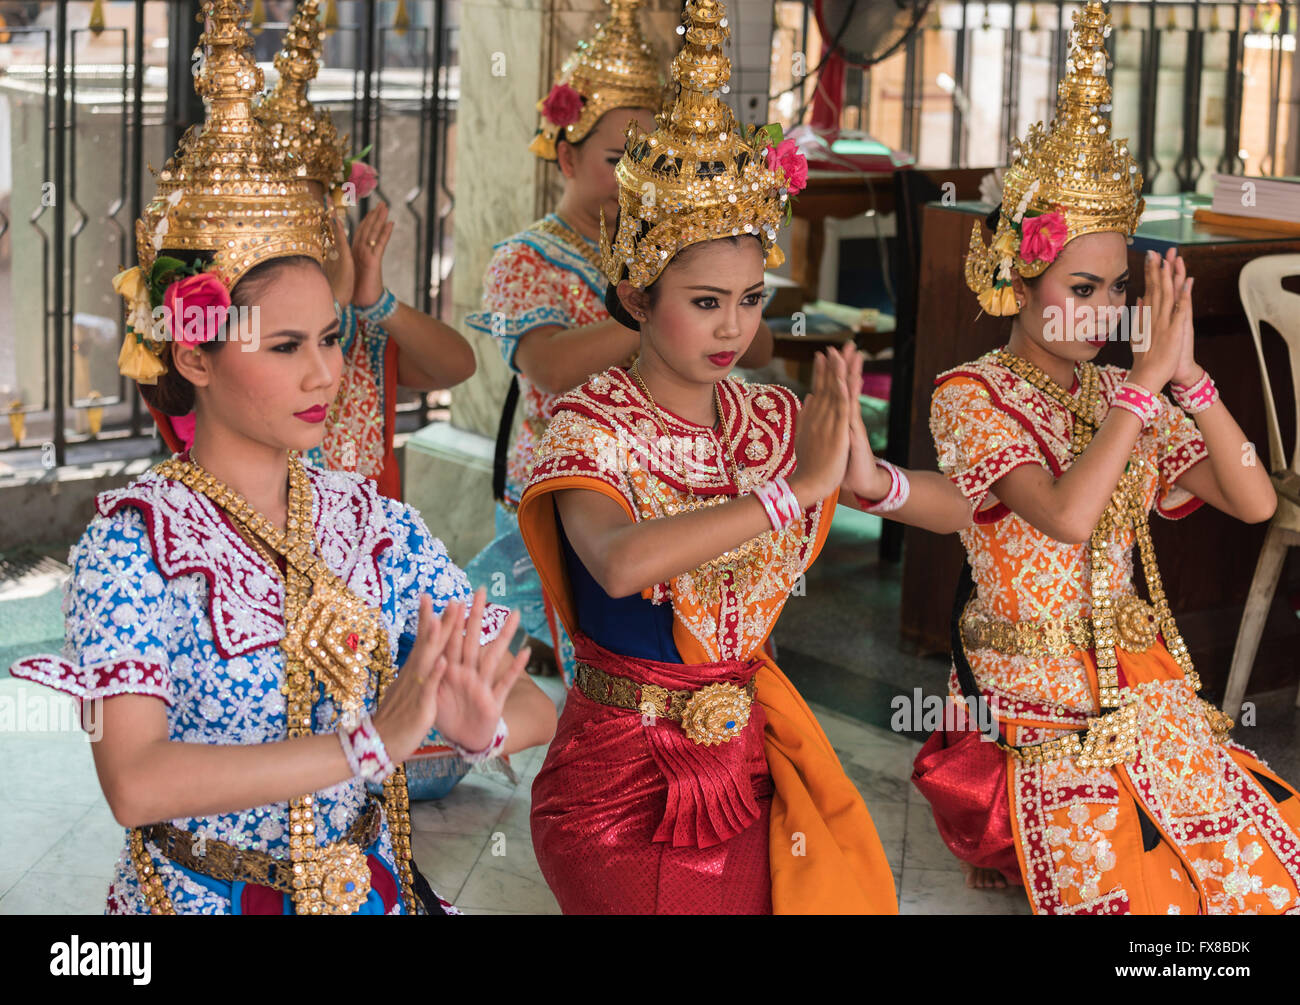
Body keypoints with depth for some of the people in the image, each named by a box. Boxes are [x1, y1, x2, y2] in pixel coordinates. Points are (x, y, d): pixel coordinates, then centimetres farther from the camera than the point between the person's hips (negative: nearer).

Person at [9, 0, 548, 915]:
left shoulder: (375, 521, 3)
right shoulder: (134, 541, -10)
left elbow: (531, 708, 2)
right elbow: (135, 782, -21)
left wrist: (482, 725, -21)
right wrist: (372, 743, -25)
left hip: (372, 886, 2)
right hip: (196, 898, -2)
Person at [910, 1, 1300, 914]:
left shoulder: (1123, 396, 8)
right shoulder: (971, 395, -9)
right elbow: (1066, 516, -27)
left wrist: (1188, 374, -11)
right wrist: (1148, 378, -22)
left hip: (1145, 684, 6)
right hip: (1041, 708, -6)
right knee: (1129, 892, -17)